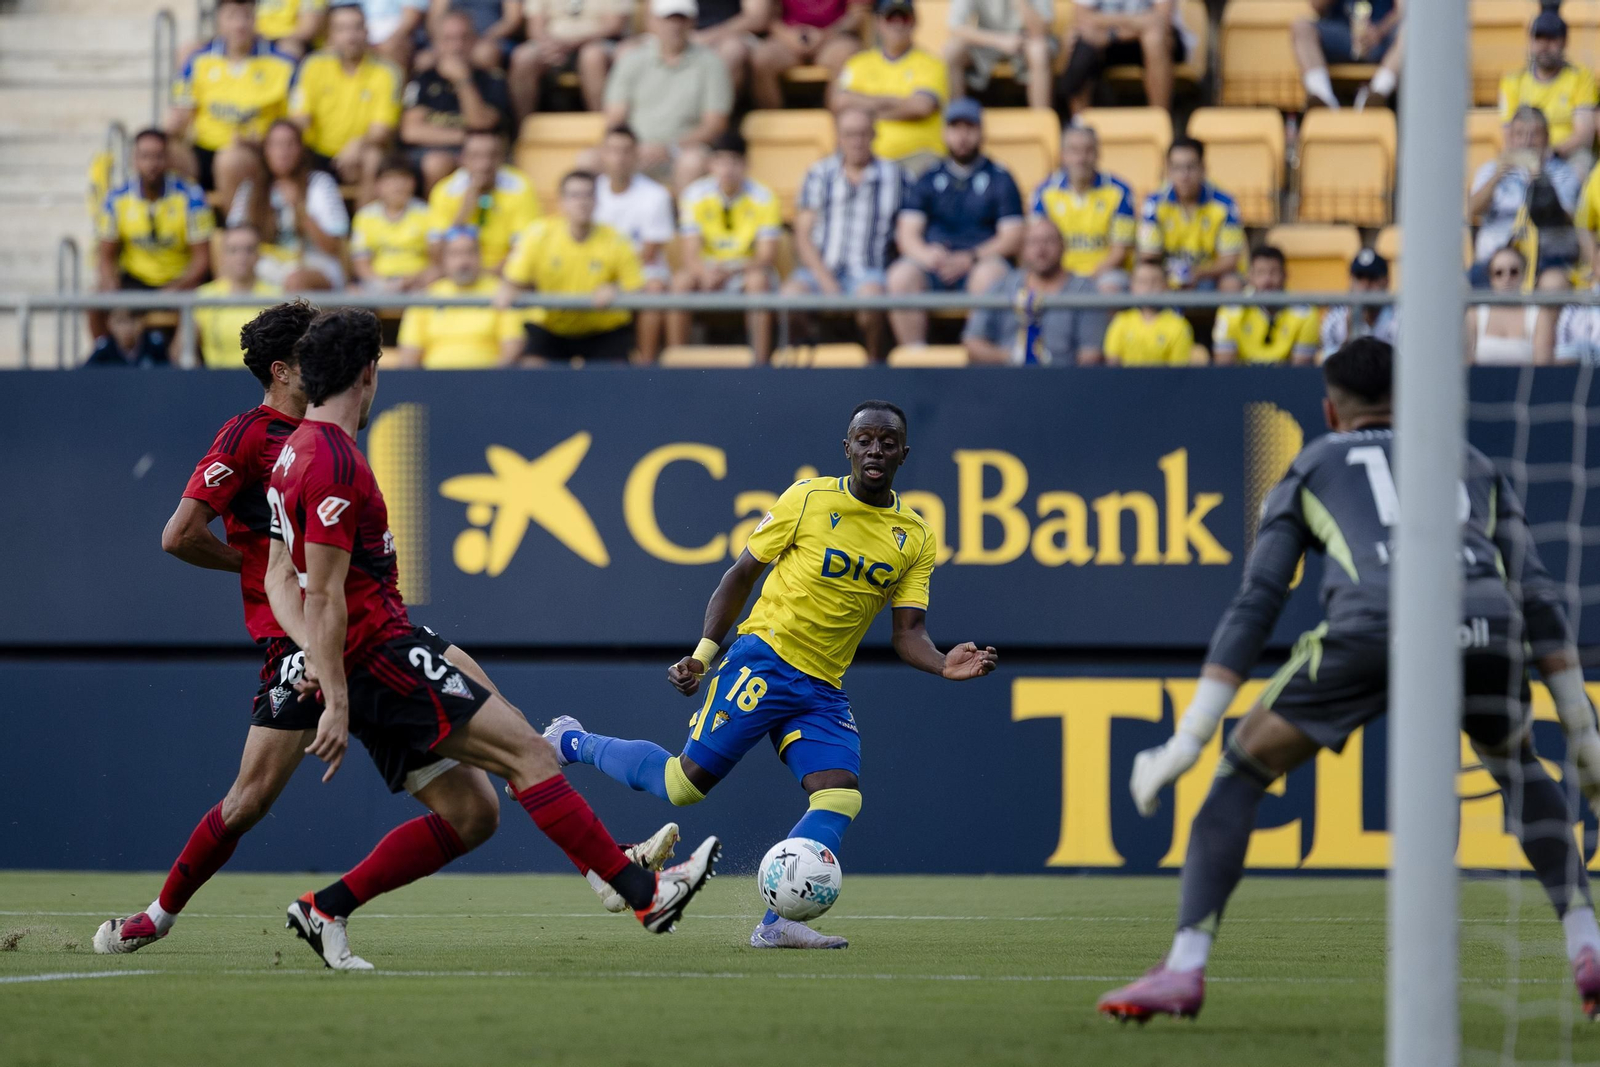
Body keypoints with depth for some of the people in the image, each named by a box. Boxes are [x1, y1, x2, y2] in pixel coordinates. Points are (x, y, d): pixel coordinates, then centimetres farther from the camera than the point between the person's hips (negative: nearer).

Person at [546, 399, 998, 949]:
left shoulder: (915, 538, 7)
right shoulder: (809, 498, -4)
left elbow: (909, 633, 4)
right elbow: (741, 575, 3)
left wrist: (945, 666, -18)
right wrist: (703, 652, -6)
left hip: (824, 688, 4)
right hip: (764, 658, -4)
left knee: (842, 795, -17)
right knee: (688, 781, -11)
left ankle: (778, 924, -18)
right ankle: (572, 743, 12)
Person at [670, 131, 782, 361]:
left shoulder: (763, 198, -10)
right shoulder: (695, 195, -7)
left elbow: (767, 255, -14)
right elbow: (689, 254, -12)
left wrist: (731, 271, -34)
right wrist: (705, 273, -37)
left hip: (748, 269, -1)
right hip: (707, 270, 1)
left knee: (759, 280, -35)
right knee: (680, 281, -31)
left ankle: (760, 363, -35)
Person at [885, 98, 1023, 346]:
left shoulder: (1000, 179, 13)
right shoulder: (929, 179, 18)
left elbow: (1013, 238, 3)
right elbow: (907, 233, 10)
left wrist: (969, 259, -13)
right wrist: (925, 253, -15)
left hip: (980, 263, -2)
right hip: (932, 265, 2)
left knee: (990, 275, -37)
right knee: (900, 276, -31)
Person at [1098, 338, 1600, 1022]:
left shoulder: (1309, 470, 30)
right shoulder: (1474, 465, 36)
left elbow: (1254, 607, 20)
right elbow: (1541, 599, 27)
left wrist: (1187, 741, 18)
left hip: (1372, 627, -2)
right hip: (1485, 626, 2)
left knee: (1243, 770, 16)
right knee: (1518, 766, 33)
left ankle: (1184, 970, 3)